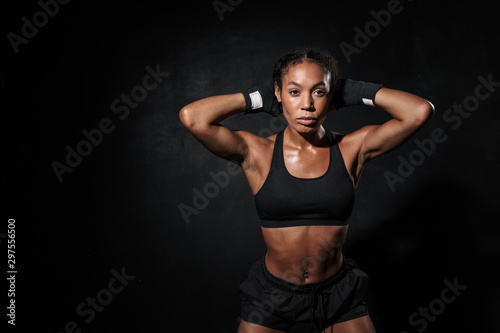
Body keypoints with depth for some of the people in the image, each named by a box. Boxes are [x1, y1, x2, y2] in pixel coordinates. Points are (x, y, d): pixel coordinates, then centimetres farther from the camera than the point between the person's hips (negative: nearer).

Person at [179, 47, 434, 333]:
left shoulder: (352, 149, -8)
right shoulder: (258, 153, -12)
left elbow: (420, 111, -17)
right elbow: (192, 117, -24)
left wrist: (356, 92, -9)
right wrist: (258, 98, -13)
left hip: (338, 291, 1)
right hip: (273, 292, -1)